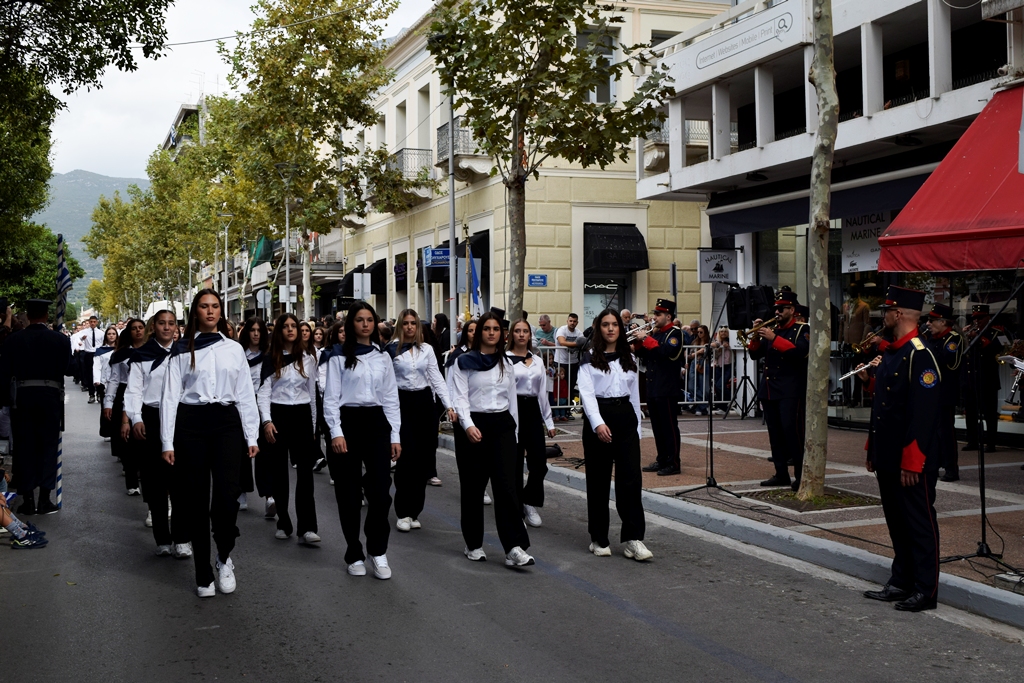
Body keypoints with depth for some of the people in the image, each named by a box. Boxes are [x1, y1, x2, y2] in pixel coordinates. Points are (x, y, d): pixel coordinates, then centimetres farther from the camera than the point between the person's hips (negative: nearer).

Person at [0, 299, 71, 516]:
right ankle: (44, 500, 4)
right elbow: (68, 369, -2)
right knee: (48, 447, 6)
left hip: (21, 398, 1)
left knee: (25, 447, 8)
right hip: (50, 397, -1)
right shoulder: (61, 340, -5)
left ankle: (28, 500, 9)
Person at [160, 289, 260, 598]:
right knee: (196, 499, 3)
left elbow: (245, 395, 12)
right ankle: (203, 574, 13)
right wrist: (167, 442, -4)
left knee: (227, 494, -15)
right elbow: (170, 396, 2)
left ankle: (224, 558, 10)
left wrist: (252, 437, 6)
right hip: (190, 423, -1)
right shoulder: (182, 350, 6)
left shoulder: (234, 349, 12)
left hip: (226, 422, 1)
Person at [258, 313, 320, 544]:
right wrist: (266, 420, -15)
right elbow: (263, 392, -2)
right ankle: (283, 524, 15)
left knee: (305, 470, -9)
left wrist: (313, 424, 11)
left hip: (301, 415, 1)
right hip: (277, 415, -1)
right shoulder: (271, 359, 4)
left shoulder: (308, 359, 11)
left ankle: (306, 527, -13)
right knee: (279, 471, 5)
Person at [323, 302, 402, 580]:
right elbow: (331, 397, -3)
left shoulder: (383, 357, 11)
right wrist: (336, 432, -13)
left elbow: (391, 398, 11)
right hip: (348, 422, -2)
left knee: (380, 491, -6)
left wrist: (395, 436, 6)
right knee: (349, 494, 4)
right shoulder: (339, 356, 0)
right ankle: (355, 555, 16)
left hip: (376, 422, 3)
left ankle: (378, 551, 9)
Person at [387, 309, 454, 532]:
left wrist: (449, 405, -4)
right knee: (407, 457, -8)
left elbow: (437, 378, 5)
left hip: (424, 402, 3)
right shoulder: (391, 350, -1)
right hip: (402, 403, -3)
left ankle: (414, 510, 15)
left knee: (423, 458, 3)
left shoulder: (427, 349, 8)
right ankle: (403, 512, 1)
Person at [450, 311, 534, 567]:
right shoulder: (464, 362, -1)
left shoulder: (506, 363, 14)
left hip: (502, 425, 3)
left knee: (506, 485, -9)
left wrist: (514, 431, 15)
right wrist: (468, 425, -24)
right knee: (473, 487, 5)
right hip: (473, 426, -3)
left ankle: (514, 548, -14)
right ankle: (474, 544, 20)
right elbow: (460, 397, -9)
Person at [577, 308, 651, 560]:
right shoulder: (590, 359, 1)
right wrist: (598, 423, -23)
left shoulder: (629, 359, 13)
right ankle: (599, 539, 14)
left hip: (625, 417, 3)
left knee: (630, 478, -7)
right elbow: (587, 393, -10)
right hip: (598, 418, -3)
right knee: (598, 480, 4)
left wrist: (637, 425, 13)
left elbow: (635, 395, 16)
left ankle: (633, 538, -5)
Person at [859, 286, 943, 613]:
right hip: (888, 459, 9)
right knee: (897, 522, 16)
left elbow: (924, 414, -22)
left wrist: (912, 463, -23)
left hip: (913, 461, -9)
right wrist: (872, 450, 17)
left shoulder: (921, 356, -18)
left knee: (919, 524, 2)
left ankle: (925, 590, 11)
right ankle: (901, 582, 26)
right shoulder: (890, 354, 12)